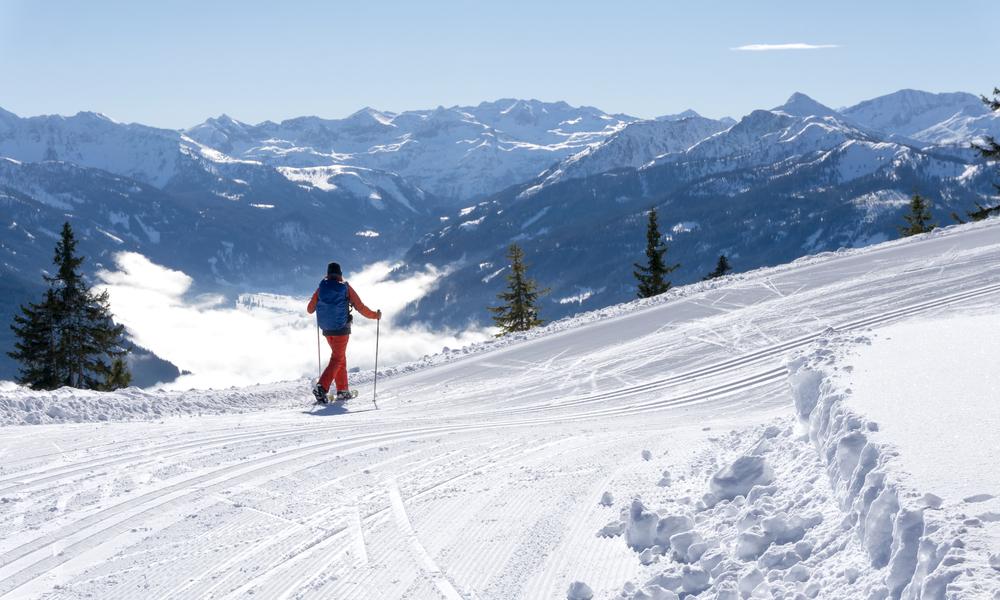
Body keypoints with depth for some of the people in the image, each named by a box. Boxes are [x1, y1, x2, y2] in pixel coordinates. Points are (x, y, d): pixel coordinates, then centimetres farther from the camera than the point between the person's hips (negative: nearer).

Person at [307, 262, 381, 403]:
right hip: (341, 329, -4)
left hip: (327, 330, 4)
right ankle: (322, 387, -20)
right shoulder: (346, 288, -8)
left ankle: (343, 391, 21)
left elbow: (310, 309, 8)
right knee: (337, 359, -1)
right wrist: (375, 315, 9)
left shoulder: (321, 288, 0)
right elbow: (360, 307, -7)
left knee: (340, 357, 19)